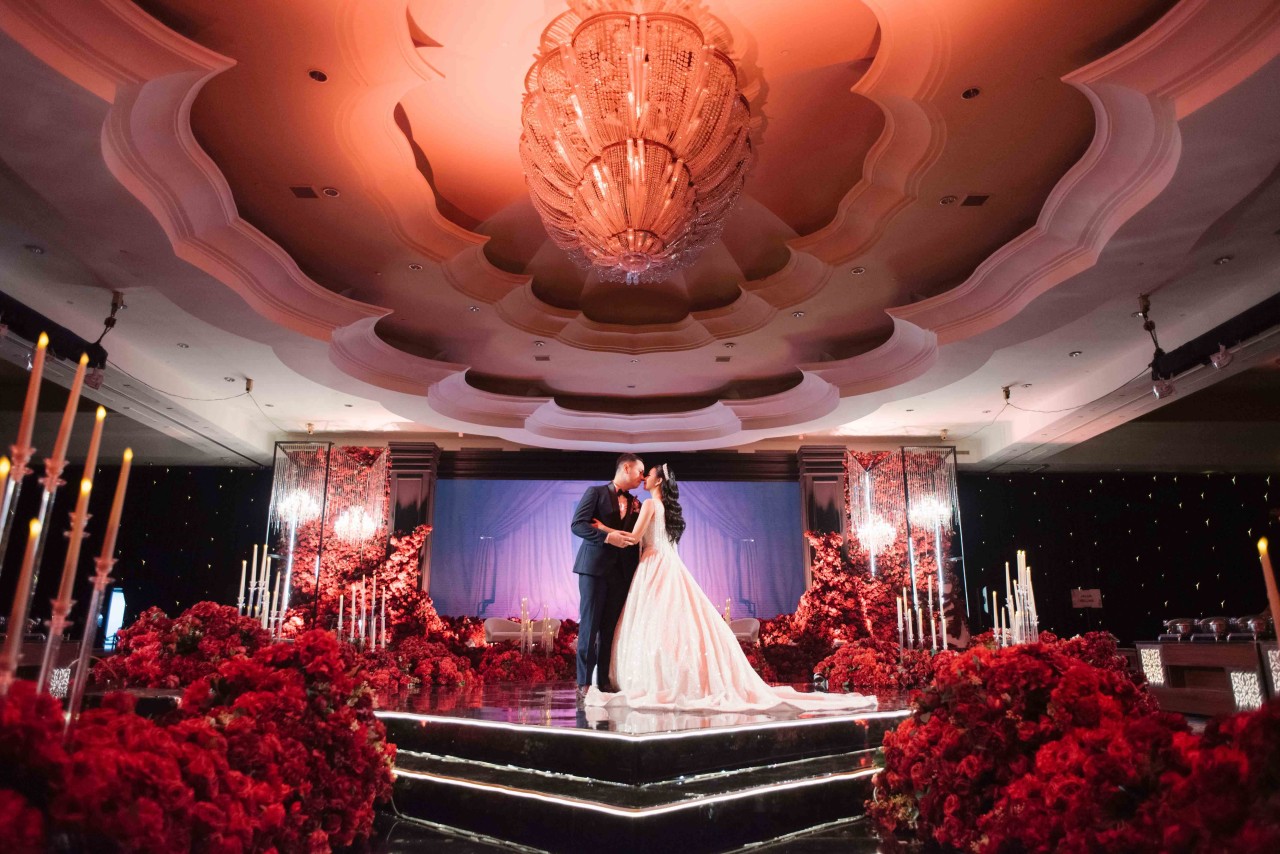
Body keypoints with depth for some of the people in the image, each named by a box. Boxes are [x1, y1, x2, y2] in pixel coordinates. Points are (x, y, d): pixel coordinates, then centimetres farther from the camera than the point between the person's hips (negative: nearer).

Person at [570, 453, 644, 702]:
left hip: (622, 571, 5)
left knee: (611, 628, 5)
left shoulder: (635, 504, 17)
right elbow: (577, 524, -10)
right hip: (595, 567, -5)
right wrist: (608, 537, -19)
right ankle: (584, 682, 5)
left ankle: (604, 680, 11)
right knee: (590, 625, -2)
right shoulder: (596, 492, 0)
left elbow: (637, 536, 18)